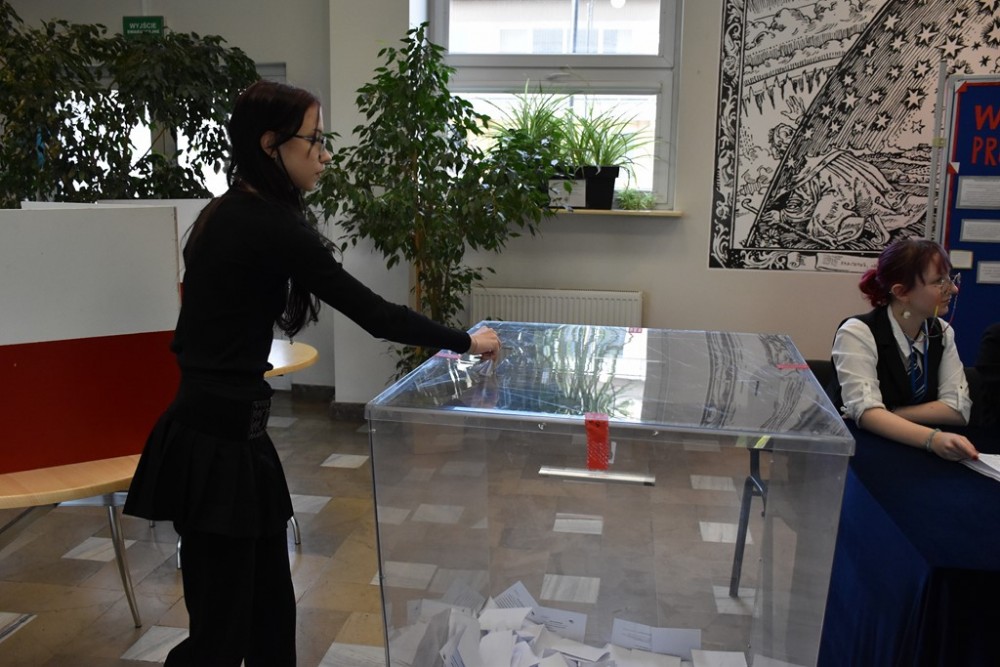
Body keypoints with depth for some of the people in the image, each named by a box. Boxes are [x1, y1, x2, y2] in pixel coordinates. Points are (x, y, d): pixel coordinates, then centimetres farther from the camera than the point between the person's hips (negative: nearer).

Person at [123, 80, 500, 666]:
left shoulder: (230, 213, 11)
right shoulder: (272, 226, -17)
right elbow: (372, 313, -16)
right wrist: (465, 341, -3)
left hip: (213, 426, 9)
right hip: (221, 441, -9)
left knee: (269, 607, 17)